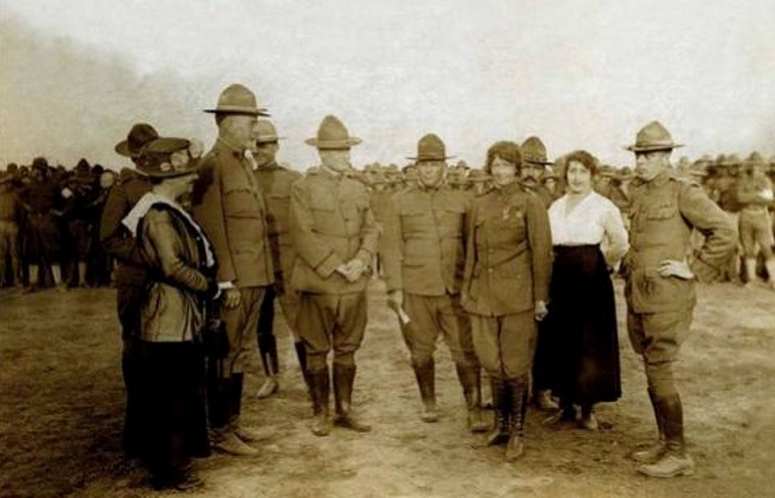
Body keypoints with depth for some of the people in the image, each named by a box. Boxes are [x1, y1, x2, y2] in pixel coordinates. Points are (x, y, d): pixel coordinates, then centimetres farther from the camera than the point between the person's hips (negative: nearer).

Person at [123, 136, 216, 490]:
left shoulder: (170, 211, 13)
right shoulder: (157, 215, -17)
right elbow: (173, 267, -23)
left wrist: (208, 283, 9)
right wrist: (208, 285, -11)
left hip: (184, 314, 10)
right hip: (169, 315, -10)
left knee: (187, 388, 20)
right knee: (169, 394, 0)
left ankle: (184, 448, 35)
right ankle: (167, 469, 10)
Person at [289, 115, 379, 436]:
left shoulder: (358, 189, 14)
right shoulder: (303, 188, -4)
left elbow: (371, 230, 9)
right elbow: (303, 236, -12)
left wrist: (361, 260, -9)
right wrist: (335, 266, -16)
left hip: (355, 284, 5)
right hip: (318, 283, -5)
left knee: (347, 349, 12)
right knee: (317, 351, 5)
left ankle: (345, 410, 24)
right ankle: (321, 413, 18)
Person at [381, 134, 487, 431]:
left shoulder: (462, 201, 7)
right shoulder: (400, 202, 5)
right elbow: (392, 248, 3)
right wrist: (394, 288, -3)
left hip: (456, 290, 0)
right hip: (415, 291, 0)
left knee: (466, 352, -1)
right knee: (421, 352, 11)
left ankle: (475, 411, 8)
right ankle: (428, 403, 29)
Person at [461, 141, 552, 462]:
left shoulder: (530, 203, -2)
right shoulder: (479, 205, 11)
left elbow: (542, 252, -4)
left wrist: (540, 297, -6)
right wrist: (466, 290, 14)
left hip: (517, 296, -4)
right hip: (484, 296, 4)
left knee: (516, 366, 1)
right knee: (491, 363, 10)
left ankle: (517, 432, 16)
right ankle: (501, 423, 27)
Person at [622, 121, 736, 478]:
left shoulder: (684, 193, -9)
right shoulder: (638, 195, 13)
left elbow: (726, 232, -13)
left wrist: (695, 269, -13)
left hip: (667, 299, -8)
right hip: (637, 298, 8)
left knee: (659, 373, -6)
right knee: (653, 372, 14)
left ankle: (678, 455, 7)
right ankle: (665, 443, 27)